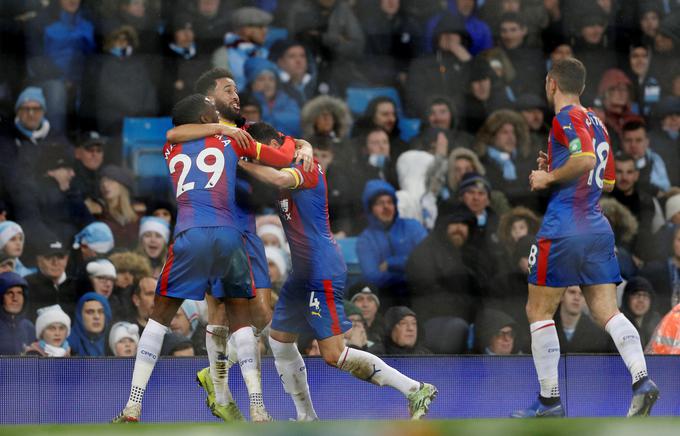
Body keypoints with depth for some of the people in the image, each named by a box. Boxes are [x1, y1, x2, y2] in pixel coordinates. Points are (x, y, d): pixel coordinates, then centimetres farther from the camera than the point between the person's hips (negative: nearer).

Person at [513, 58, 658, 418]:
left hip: (563, 229, -8)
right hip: (598, 230, 8)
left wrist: (549, 178, -11)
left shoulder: (566, 118, -6)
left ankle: (549, 399, 2)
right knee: (607, 312, 2)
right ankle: (641, 379, -19)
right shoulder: (596, 123, 19)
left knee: (538, 311, 3)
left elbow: (585, 158, -23)